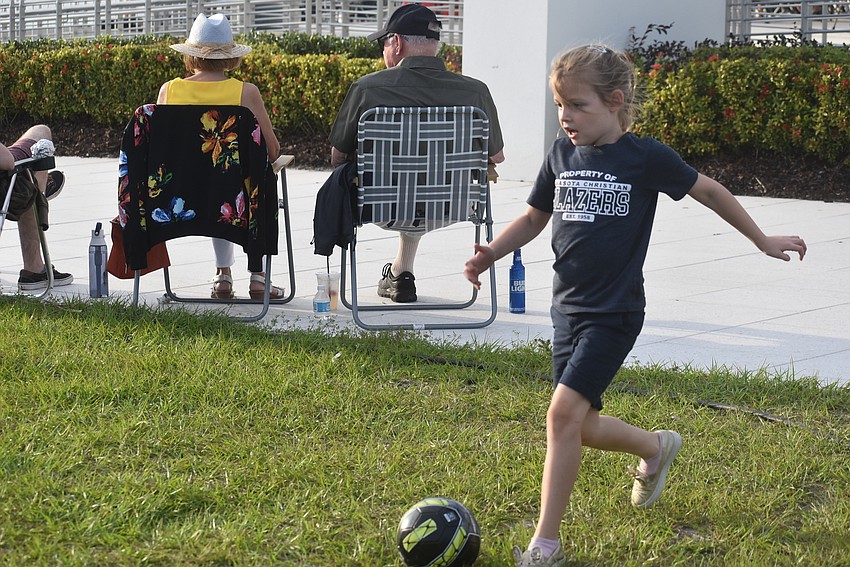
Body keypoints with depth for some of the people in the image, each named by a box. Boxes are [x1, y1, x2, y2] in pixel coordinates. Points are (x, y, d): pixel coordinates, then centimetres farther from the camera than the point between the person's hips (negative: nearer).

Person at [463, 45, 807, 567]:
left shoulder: (646, 157, -9)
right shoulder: (561, 153, 4)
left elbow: (709, 190, 5)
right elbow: (534, 217, 16)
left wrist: (763, 240, 12)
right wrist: (491, 254, -1)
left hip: (615, 313, -6)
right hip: (568, 307, 6)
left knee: (565, 411, -19)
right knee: (583, 427, 9)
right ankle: (657, 448, 41)